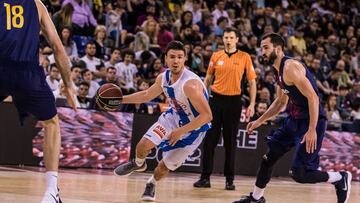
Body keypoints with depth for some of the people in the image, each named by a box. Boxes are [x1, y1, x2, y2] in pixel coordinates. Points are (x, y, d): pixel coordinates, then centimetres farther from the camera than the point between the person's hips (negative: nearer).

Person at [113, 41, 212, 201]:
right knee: (144, 144, -12)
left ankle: (151, 184, 37)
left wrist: (181, 131, -30)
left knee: (166, 165, 3)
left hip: (194, 128, -5)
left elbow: (207, 116, -34)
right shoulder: (163, 78, -10)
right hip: (174, 116, 5)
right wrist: (121, 99, 3)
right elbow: (146, 95, 11)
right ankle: (138, 164, 24)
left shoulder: (190, 84, -34)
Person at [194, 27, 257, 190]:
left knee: (230, 142, 3)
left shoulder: (244, 57, 0)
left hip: (233, 101, -2)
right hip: (216, 99, 2)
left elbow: (252, 82, 2)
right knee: (209, 140, 1)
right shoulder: (216, 56, 6)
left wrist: (252, 105, -6)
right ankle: (205, 177, 6)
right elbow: (208, 79, 15)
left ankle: (229, 179, 9)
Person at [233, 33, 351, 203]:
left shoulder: (290, 67, -20)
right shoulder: (280, 70, 11)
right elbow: (281, 101, 26)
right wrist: (259, 121, 23)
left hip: (310, 122, -10)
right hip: (294, 120, 10)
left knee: (299, 174, -11)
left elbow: (312, 97, -25)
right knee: (268, 157, 13)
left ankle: (341, 179, 9)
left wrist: (312, 130, -29)